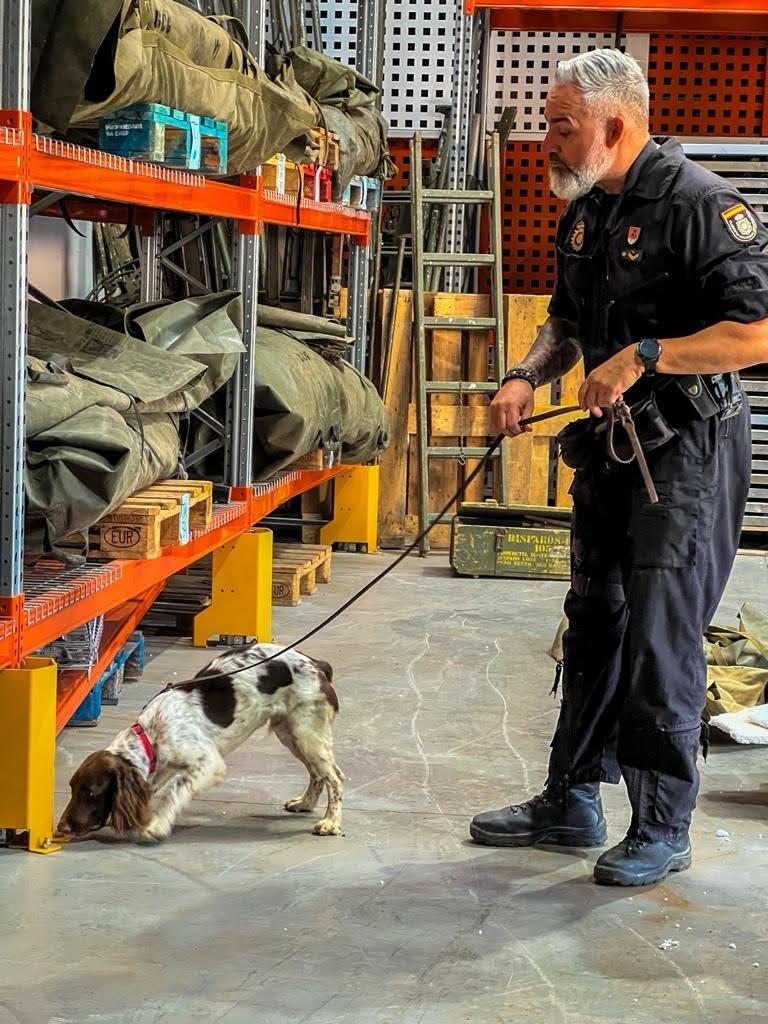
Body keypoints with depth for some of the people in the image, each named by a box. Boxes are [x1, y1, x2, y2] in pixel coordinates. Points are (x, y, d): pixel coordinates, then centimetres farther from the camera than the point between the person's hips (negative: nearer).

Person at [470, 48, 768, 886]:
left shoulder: (698, 204, -17)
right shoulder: (584, 213, 10)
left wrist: (643, 356, -25)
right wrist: (527, 376, 4)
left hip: (687, 451, -9)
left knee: (660, 640, -5)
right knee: (594, 626, 14)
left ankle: (662, 829, 7)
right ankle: (571, 803, 25)